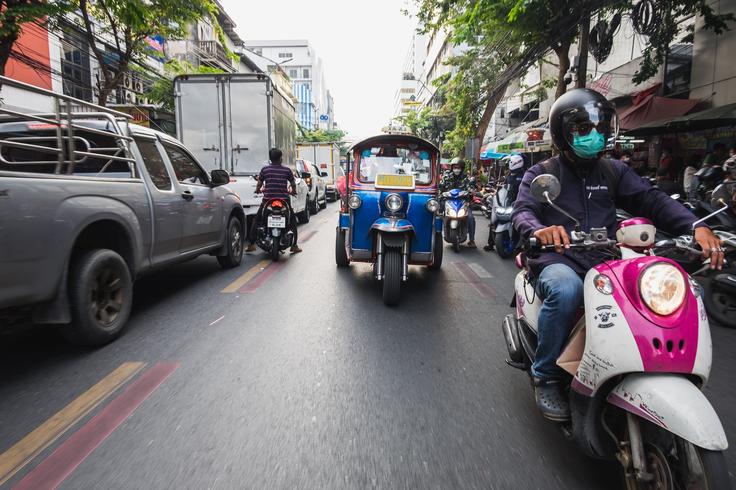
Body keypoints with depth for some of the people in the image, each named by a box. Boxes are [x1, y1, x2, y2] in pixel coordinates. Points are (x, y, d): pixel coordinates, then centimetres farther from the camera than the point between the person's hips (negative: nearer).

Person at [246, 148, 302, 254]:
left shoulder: (265, 169, 0)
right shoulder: (287, 170, 1)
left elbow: (259, 184, 8)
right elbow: (293, 184, 11)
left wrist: (258, 190, 29)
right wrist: (293, 191, 32)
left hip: (267, 200, 0)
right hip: (284, 200, 0)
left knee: (256, 220, 16)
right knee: (292, 221, 17)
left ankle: (251, 244, 13)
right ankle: (294, 246, 13)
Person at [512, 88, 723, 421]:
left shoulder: (614, 172, 18)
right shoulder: (541, 174, 6)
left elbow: (651, 200, 5)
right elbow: (522, 211, -10)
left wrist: (695, 226, -14)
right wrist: (538, 229, -35)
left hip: (605, 263, 5)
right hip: (558, 261, -4)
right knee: (565, 289, -38)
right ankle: (545, 376, -16)